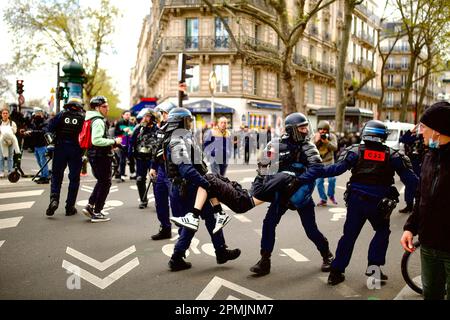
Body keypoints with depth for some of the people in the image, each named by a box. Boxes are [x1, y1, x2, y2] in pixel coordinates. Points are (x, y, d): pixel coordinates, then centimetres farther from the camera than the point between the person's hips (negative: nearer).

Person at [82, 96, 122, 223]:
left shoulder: (94, 120, 15)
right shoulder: (98, 121, -17)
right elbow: (96, 140, -27)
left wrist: (111, 144, 13)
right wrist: (113, 141, -19)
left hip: (94, 155, 10)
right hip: (101, 156, -10)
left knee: (101, 181, 22)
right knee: (105, 183, 1)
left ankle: (90, 206, 20)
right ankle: (97, 213, 7)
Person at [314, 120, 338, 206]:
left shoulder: (332, 136, -4)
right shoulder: (315, 137, -2)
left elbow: (335, 147, -16)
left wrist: (326, 142, -28)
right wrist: (316, 141, -25)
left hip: (329, 162, -1)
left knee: (332, 179, -11)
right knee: (319, 181, -1)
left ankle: (331, 195, 16)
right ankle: (323, 199, 13)